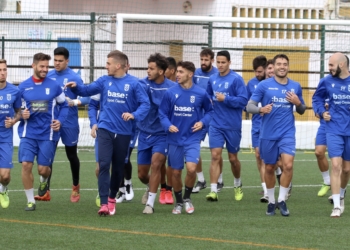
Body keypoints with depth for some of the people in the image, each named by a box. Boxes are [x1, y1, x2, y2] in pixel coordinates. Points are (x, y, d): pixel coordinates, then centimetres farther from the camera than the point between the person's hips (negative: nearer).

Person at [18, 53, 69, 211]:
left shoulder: (54, 86, 0)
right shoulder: (23, 87, 2)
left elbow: (64, 105, 9)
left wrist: (60, 120, -7)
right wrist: (22, 115, -9)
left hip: (47, 134, -1)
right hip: (28, 133, 1)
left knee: (43, 168, -1)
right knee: (26, 164, -12)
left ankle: (44, 180, 39)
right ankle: (30, 201, 2)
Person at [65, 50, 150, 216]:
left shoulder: (133, 83, -7)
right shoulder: (104, 81, 3)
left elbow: (145, 103, -7)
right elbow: (88, 90, 14)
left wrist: (134, 115, -24)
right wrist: (76, 87, -6)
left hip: (123, 132, -1)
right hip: (105, 129, 1)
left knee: (118, 167, 12)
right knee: (104, 164, -13)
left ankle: (112, 197, 34)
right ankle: (104, 203, -16)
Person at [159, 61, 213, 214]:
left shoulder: (201, 93, -5)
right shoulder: (170, 93, -4)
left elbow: (209, 111, 10)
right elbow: (162, 113, 2)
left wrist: (203, 122, -8)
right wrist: (168, 125, -16)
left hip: (192, 139, -2)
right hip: (175, 139, 2)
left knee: (191, 168, -18)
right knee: (176, 172, 8)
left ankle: (187, 198, 7)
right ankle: (178, 202, 29)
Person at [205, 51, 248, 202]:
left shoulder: (236, 79, -9)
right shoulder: (212, 79, 7)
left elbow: (243, 100, -16)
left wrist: (225, 99, -24)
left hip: (233, 126, -3)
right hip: (216, 125, 3)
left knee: (233, 158, 11)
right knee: (215, 156, -10)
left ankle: (237, 185, 37)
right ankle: (213, 191, -13)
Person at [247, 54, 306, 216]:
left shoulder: (295, 86, 6)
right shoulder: (264, 85, -2)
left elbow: (301, 111, 16)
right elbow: (249, 106, -4)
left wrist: (298, 103, -7)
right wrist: (261, 109, -25)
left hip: (287, 133, 1)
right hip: (268, 134, -1)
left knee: (288, 165, -16)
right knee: (269, 168, 9)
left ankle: (282, 200, -2)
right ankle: (271, 201, 26)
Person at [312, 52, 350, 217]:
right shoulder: (326, 81, -1)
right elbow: (317, 98, 16)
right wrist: (321, 112, 0)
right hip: (334, 130, 0)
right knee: (336, 165, -13)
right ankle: (337, 206, -12)